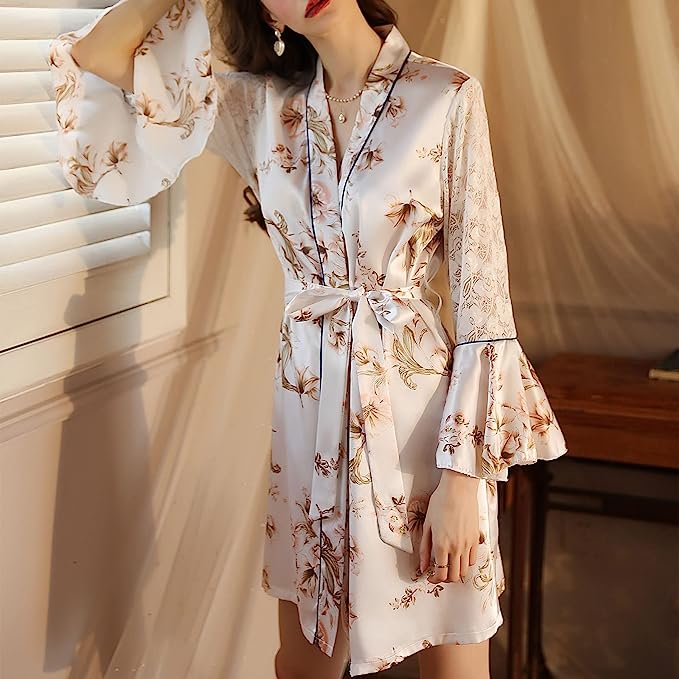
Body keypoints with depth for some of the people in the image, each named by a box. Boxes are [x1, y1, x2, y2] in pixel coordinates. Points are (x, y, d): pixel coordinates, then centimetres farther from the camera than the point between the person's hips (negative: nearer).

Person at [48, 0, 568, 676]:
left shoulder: (447, 97, -9)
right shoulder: (260, 103, 4)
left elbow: (482, 297, -10)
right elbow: (97, 57, 3)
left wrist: (462, 474, -13)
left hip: (421, 405, -4)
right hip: (308, 400, 4)